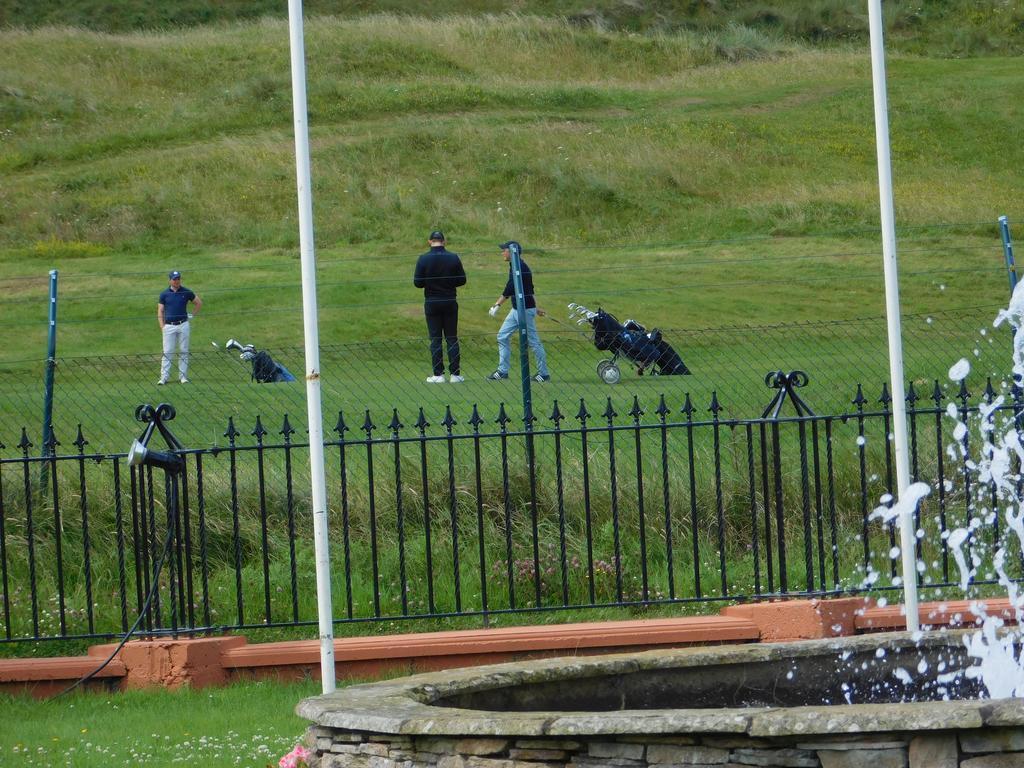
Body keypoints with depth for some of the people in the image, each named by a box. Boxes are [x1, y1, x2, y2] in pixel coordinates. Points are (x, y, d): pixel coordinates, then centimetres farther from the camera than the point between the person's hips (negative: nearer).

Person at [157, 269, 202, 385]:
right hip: (169, 326, -1)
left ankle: (183, 376, 10)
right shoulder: (164, 294, 3)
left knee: (183, 352, 4)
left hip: (183, 325, 1)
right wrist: (162, 326, -6)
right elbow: (160, 311, 4)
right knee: (167, 352, -3)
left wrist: (192, 314, 8)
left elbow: (199, 303, 17)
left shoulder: (186, 292, 4)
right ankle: (164, 377, -3)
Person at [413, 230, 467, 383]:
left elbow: (417, 283, -9)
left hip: (432, 303, -1)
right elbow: (462, 280, -1)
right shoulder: (453, 258, -5)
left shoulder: (423, 259, -9)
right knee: (452, 338, 7)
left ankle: (438, 374, 0)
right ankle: (454, 374, 4)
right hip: (450, 302, 1)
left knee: (435, 339, 4)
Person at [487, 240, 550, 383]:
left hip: (525, 310, -10)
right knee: (503, 336, 9)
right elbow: (529, 288, 22)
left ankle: (544, 374, 3)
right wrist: (535, 307, 28)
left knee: (533, 341, -3)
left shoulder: (518, 266, -16)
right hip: (516, 309, 10)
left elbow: (510, 288, -24)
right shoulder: (517, 265, 15)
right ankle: (503, 371, 11)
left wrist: (497, 305, -25)